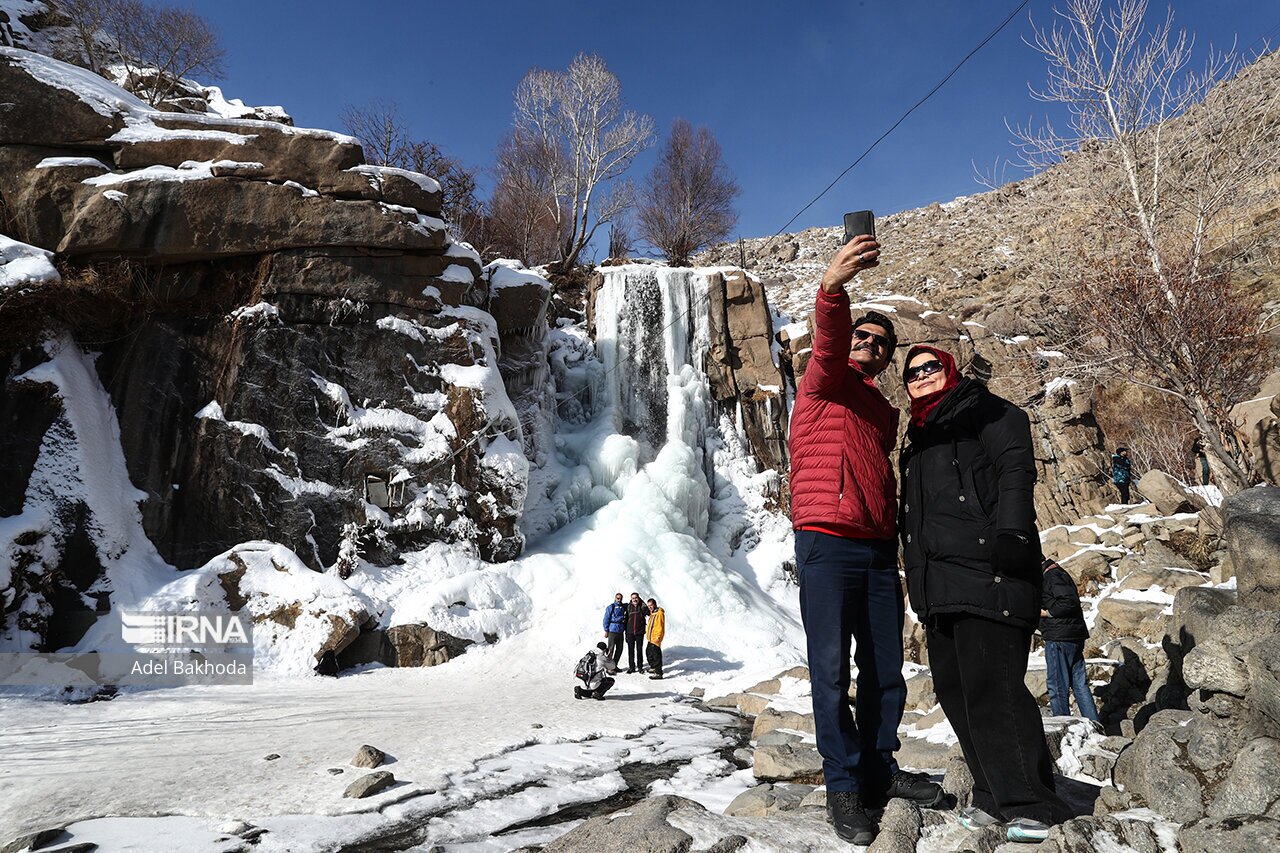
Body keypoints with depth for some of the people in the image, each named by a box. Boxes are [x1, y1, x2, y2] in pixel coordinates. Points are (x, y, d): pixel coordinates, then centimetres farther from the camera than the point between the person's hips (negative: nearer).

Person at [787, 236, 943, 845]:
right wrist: (832, 290, -41)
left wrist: (893, 541, 14)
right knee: (832, 669, -3)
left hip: (878, 549, 7)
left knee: (886, 669, 11)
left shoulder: (884, 410, 23)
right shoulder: (826, 384, 2)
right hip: (827, 543, -6)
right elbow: (827, 345, -21)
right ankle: (844, 785, 8)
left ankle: (879, 769, 26)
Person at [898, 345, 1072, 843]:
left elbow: (1015, 469, -9)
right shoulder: (918, 438, 27)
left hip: (985, 570, -8)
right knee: (954, 689, 8)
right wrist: (919, 584, 24)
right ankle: (995, 797, 18)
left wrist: (1010, 531, -23)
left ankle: (1032, 804, -1)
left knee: (992, 687, -12)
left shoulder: (981, 409, 6)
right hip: (937, 585, 9)